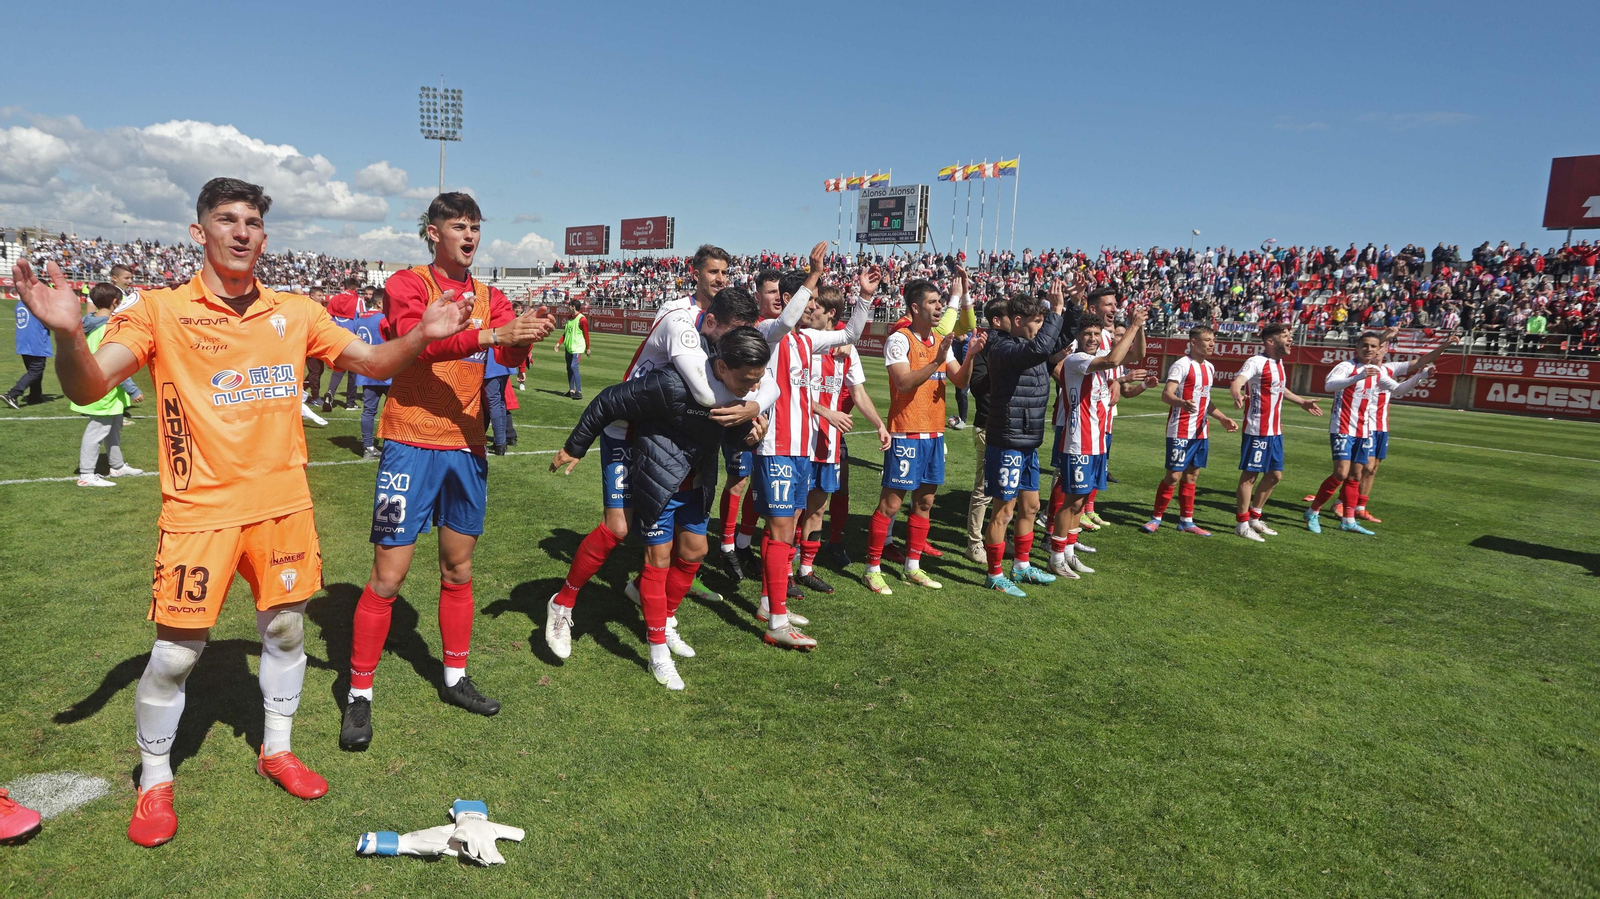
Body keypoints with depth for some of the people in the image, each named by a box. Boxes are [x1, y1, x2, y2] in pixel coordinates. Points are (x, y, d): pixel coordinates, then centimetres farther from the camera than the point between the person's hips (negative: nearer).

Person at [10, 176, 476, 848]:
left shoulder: (295, 313, 4)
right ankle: (154, 780, 26)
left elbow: (371, 361, 10)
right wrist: (68, 333, -35)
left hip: (283, 502, 4)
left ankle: (276, 749, 36)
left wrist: (421, 336, -10)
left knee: (285, 628, 14)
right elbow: (88, 388, -14)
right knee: (175, 652, 1)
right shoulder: (160, 311, -6)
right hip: (200, 509, -3)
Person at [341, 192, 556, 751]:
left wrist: (526, 335, -29)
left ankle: (455, 678, 30)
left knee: (458, 567, 15)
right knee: (389, 575, -2)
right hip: (412, 445, -5)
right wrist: (493, 334, -33)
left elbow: (508, 355, -6)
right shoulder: (408, 285, -4)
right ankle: (359, 696, 13)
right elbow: (416, 340, -23)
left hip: (467, 446, 5)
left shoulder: (489, 297, 11)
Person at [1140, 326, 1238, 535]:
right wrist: (1183, 403, -44)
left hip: (1200, 431, 8)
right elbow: (1166, 394, -25)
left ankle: (1186, 521, 19)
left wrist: (1223, 418, 22)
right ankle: (1156, 518, 6)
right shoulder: (1182, 365, -12)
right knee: (1174, 475, -6)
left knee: (1192, 475, 11)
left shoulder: (1210, 368, 14)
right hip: (1180, 431, -8)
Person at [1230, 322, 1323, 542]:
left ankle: (1254, 517, 26)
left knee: (1275, 475, 13)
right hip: (1257, 430, -9)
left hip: (1275, 431, 9)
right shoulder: (1257, 362, -14)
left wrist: (1302, 402, 44)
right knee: (1250, 474, -3)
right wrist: (1237, 395, -54)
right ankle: (1242, 524, 6)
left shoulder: (1279, 364, 14)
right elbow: (1236, 383, -32)